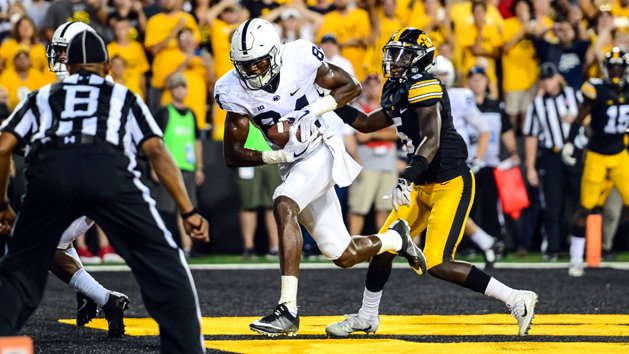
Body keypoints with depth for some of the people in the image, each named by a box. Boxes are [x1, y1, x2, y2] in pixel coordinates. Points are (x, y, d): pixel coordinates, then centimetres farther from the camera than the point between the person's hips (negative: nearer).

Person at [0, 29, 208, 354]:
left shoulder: (42, 97, 35)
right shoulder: (124, 98, 33)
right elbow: (156, 151, 19)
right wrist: (188, 212, 16)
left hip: (49, 169, 1)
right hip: (109, 168, -1)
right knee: (164, 263, 9)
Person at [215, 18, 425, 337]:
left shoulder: (299, 57, -14)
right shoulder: (235, 91, -9)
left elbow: (351, 86, -2)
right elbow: (232, 155, -7)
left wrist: (313, 110, -17)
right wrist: (276, 156, -23)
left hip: (320, 152, -4)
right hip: (292, 166, 4)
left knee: (283, 206, -32)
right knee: (344, 257, 6)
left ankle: (288, 310, -34)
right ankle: (395, 238, 40)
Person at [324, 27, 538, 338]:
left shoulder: (423, 86, -15)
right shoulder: (399, 92, 15)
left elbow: (432, 140, -26)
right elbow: (367, 124, 30)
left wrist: (406, 179, -36)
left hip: (451, 184, -10)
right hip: (425, 186, 10)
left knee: (437, 264, -17)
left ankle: (517, 300, -13)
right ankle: (366, 318, 29)